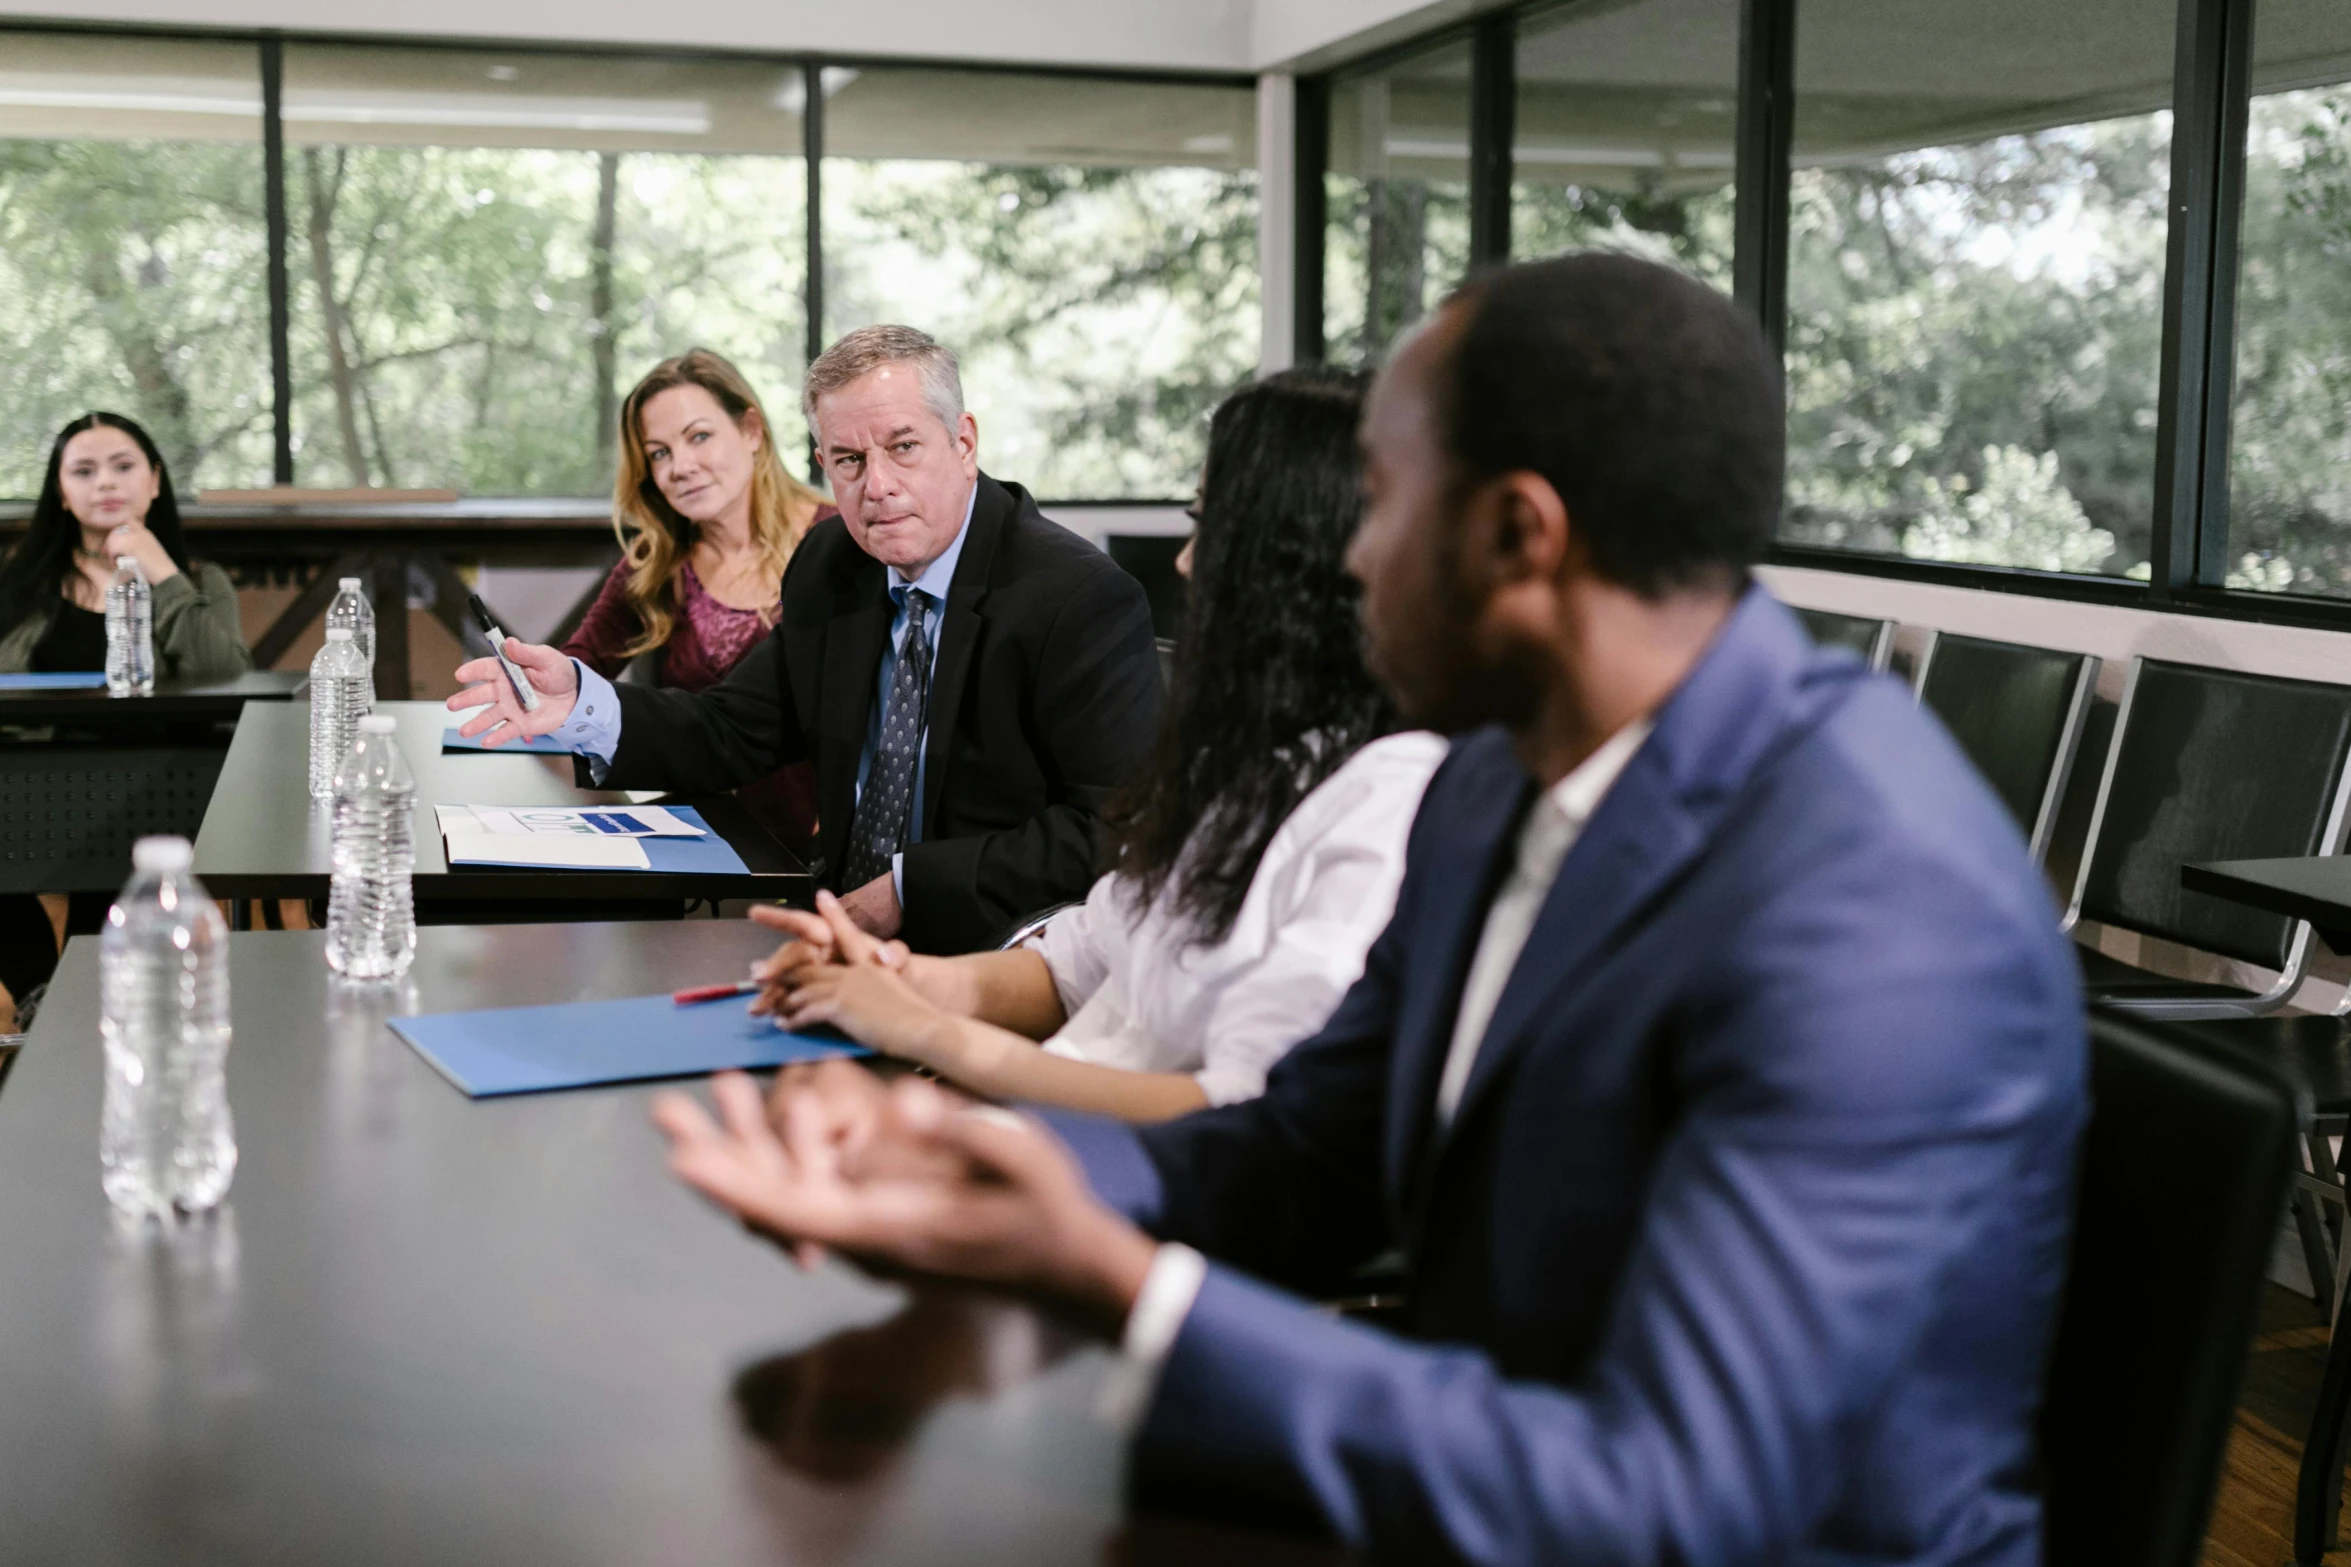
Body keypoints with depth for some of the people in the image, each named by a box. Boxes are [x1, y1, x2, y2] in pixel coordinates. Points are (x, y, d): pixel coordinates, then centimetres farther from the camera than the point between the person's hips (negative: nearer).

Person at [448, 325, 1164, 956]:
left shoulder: (1084, 602, -14)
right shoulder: (831, 566, 10)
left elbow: (1114, 830, -19)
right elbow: (731, 735, 13)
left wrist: (911, 888, -20)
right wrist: (580, 702, -5)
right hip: (846, 932, 7)